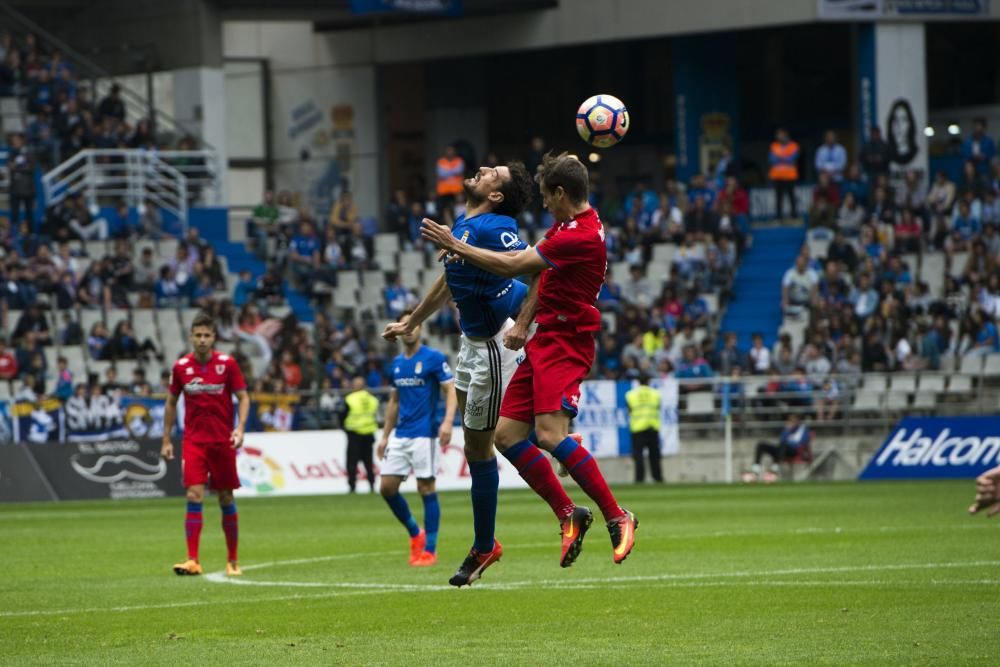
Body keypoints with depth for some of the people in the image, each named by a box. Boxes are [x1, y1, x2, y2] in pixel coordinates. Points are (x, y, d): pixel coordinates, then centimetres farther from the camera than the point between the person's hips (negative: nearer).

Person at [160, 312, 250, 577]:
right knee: (194, 495, -13)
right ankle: (192, 560, -15)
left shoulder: (227, 364, -4)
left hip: (222, 441, 0)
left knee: (226, 498, 5)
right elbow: (171, 402, 12)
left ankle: (232, 561, 16)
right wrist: (166, 440, 10)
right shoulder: (181, 366, 1)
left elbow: (243, 397, 0)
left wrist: (240, 428, -16)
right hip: (193, 441, 0)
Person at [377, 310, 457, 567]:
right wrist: (385, 436, 18)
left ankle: (430, 549, 2)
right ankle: (415, 534, 19)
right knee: (387, 487, 1)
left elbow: (452, 391, -10)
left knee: (426, 488, -5)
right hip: (399, 436, 7)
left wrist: (448, 422, -26)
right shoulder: (397, 363, 14)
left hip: (423, 434, -7)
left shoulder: (434, 358, -6)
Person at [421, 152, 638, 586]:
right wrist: (523, 325, 13)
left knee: (550, 434, -24)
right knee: (507, 435, 4)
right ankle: (568, 515, 12)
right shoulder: (566, 227, 13)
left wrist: (454, 245, -9)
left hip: (564, 345, -10)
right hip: (544, 342, 10)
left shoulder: (581, 236, -19)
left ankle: (617, 517, -15)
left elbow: (511, 265, -18)